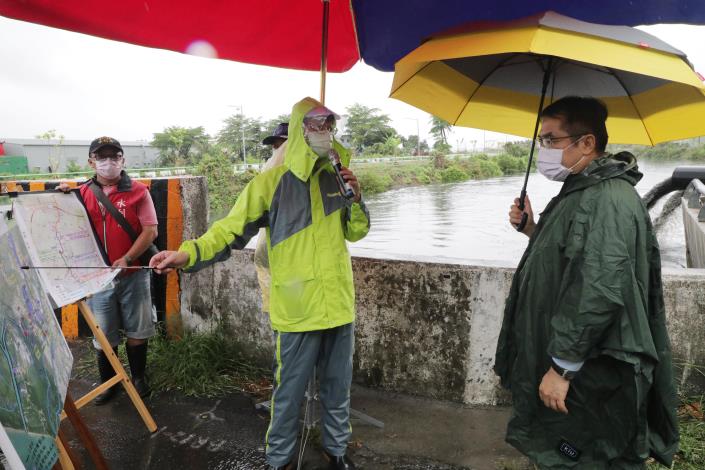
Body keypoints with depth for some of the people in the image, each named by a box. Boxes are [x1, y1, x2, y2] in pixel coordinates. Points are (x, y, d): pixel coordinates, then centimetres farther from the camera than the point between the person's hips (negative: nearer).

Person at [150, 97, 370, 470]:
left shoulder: (337, 176, 6)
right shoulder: (272, 181, -8)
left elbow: (355, 232, 12)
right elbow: (232, 230, -11)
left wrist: (356, 199, -6)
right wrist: (189, 254, -25)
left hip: (339, 303, 5)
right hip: (298, 307, -4)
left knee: (338, 386, 18)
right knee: (290, 391, 7)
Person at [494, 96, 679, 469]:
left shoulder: (606, 201, -22)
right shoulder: (584, 191, 12)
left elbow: (598, 291, -29)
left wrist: (562, 367, -24)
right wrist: (533, 231, 5)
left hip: (589, 377, -10)